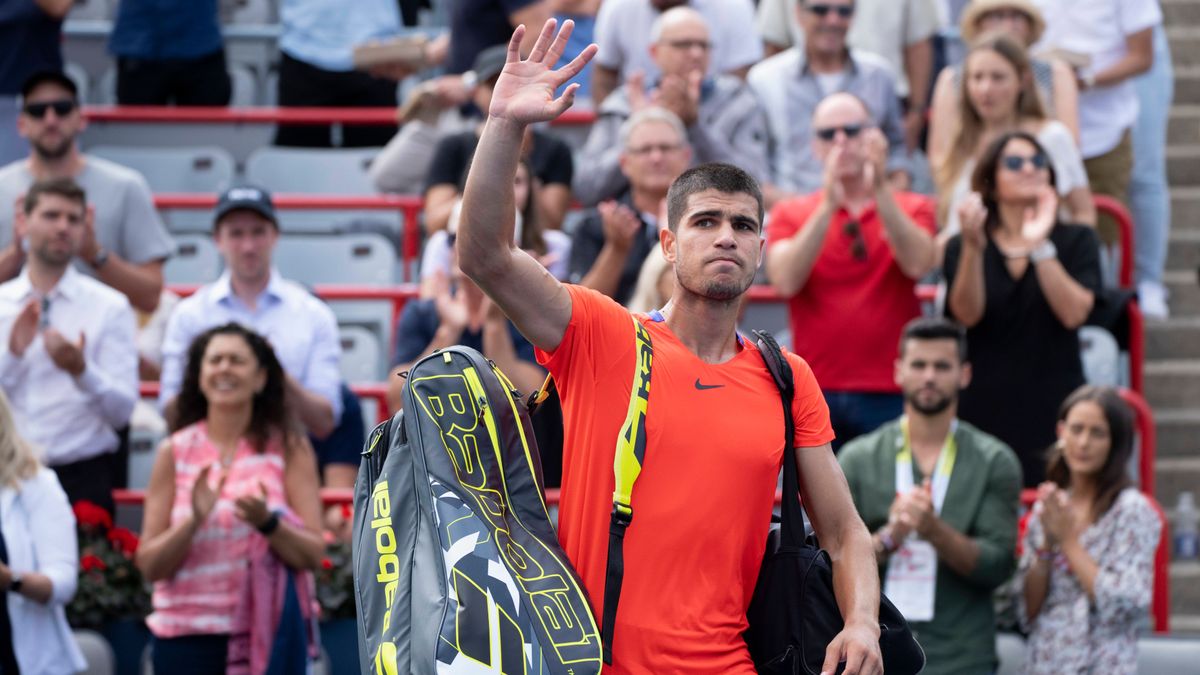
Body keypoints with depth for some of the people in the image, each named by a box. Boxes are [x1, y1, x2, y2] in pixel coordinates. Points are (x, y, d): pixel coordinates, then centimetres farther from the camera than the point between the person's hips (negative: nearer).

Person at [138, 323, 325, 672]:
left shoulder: (288, 448, 3)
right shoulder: (175, 452, 5)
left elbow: (313, 554, -4)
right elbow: (149, 565, 0)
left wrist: (267, 522, -22)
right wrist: (193, 520, -16)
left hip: (266, 635, -1)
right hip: (187, 637, 1)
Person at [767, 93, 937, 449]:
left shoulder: (911, 209, 9)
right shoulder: (790, 214, 10)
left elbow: (918, 263, -12)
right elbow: (785, 280, -9)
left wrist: (880, 190, -21)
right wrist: (828, 205, -18)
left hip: (890, 395, 0)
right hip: (817, 393, 0)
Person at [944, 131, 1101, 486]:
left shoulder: (1077, 240, 9)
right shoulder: (961, 247, 10)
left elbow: (1074, 313, -7)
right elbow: (967, 314, -8)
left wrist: (1039, 247, -14)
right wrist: (973, 246, -21)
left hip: (1053, 407, 0)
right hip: (985, 408, 0)